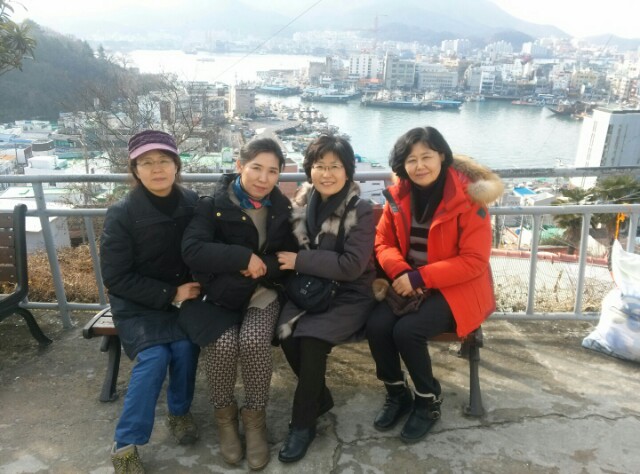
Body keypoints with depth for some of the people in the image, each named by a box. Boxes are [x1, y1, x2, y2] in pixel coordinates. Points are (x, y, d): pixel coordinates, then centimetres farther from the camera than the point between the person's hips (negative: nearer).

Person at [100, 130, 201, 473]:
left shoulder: (192, 203, -6)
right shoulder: (121, 214, -15)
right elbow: (116, 278, -14)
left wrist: (190, 289, -13)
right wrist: (170, 293, -19)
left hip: (182, 296, 3)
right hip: (137, 303, -2)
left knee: (185, 346, -21)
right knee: (154, 357, -23)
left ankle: (179, 412, 9)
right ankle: (125, 445, -4)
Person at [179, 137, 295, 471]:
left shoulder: (282, 209, 4)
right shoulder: (213, 205, -6)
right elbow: (191, 250, -20)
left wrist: (262, 266, -16)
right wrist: (244, 258, -24)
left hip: (262, 293, 1)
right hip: (218, 295, -1)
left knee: (253, 341, -27)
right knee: (224, 343, -27)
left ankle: (255, 418, -1)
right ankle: (224, 414, 5)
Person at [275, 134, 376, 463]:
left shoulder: (361, 211, -12)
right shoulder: (303, 203, 3)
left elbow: (351, 265, -19)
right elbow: (290, 251, 13)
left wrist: (300, 261, -20)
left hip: (350, 295, -4)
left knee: (311, 338, -27)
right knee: (286, 333, -23)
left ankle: (303, 422, -4)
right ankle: (320, 399, 6)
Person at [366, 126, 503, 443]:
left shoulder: (468, 198, -15)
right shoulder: (399, 195, 1)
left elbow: (474, 261, -16)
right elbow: (383, 241, 4)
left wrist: (419, 277, -22)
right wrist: (401, 272, -17)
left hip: (457, 288, -4)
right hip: (410, 284, 5)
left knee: (407, 331, -26)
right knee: (376, 326, -20)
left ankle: (429, 401, 4)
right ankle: (397, 394, 9)